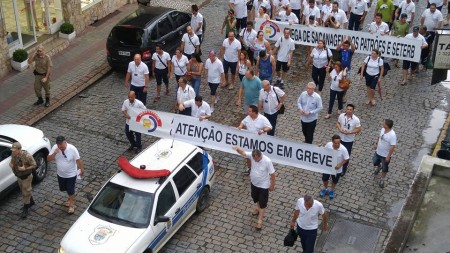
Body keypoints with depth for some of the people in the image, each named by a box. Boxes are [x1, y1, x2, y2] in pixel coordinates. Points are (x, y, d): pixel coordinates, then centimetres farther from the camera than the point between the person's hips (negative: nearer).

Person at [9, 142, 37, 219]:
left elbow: (34, 165, -19)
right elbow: (12, 161, 8)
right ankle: (31, 202, 48)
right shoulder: (13, 154, -13)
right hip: (19, 177, 7)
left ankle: (25, 210, 17)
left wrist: (25, 168, -31)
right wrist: (11, 164, -15)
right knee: (23, 191, 24)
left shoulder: (27, 156, -29)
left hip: (26, 177, -6)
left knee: (25, 193, 4)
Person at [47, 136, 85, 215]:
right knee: (63, 189, 23)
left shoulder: (72, 149, -26)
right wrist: (54, 153, -32)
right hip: (60, 174, 5)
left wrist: (82, 169, -9)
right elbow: (48, 159, -14)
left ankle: (72, 205, 29)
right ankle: (71, 198, 51)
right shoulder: (55, 148, -16)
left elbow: (78, 160, -16)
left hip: (71, 174, -5)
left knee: (70, 190, 7)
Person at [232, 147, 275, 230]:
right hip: (254, 183, 6)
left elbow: (272, 174, -21)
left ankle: (260, 220, 18)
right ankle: (258, 208, 58)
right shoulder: (252, 155, -19)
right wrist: (237, 149, -40)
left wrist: (272, 185, -11)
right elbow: (243, 153, -16)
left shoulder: (267, 161, -31)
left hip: (263, 185, -6)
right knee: (255, 197, 29)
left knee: (263, 203, 6)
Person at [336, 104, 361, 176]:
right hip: (340, 138, 3)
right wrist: (340, 129, -17)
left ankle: (343, 170, 30)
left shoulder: (356, 119, -21)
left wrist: (350, 132, -25)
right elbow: (338, 123, 4)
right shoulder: (341, 116, -11)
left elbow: (359, 129, -14)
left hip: (349, 140, -3)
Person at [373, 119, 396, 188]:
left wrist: (388, 156, -23)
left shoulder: (392, 135, -34)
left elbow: (392, 147, -28)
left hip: (385, 155, -7)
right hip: (378, 152, 7)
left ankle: (382, 180, 37)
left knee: (384, 168, 15)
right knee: (375, 163, 28)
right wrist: (376, 143, 11)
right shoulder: (383, 129, -11)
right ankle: (378, 167, 62)